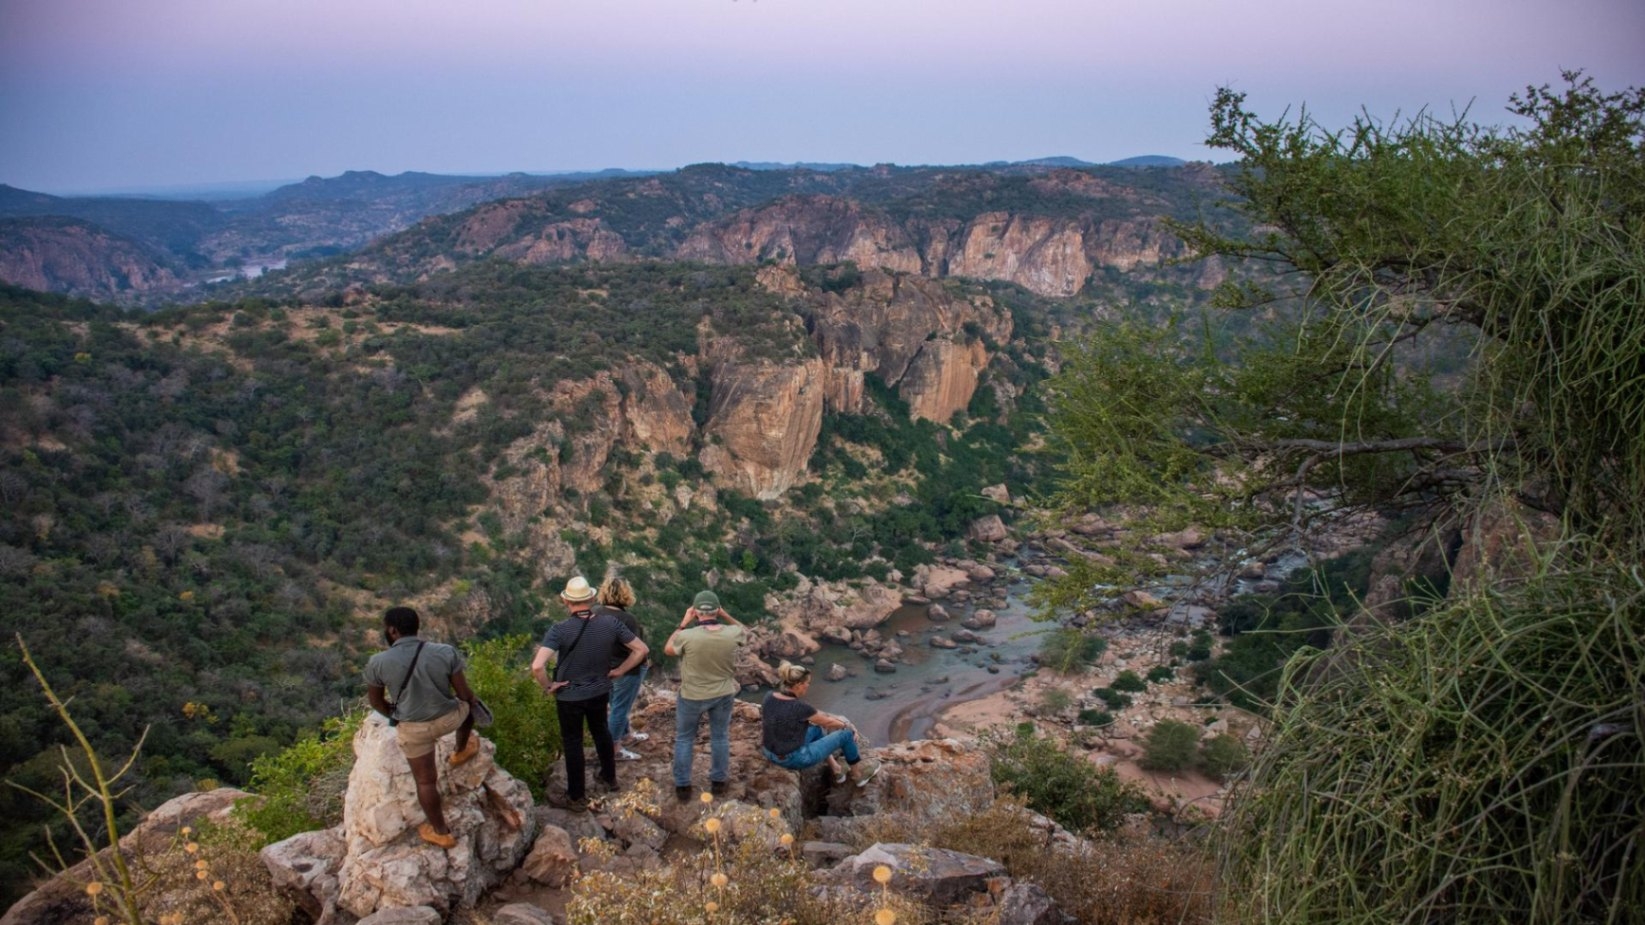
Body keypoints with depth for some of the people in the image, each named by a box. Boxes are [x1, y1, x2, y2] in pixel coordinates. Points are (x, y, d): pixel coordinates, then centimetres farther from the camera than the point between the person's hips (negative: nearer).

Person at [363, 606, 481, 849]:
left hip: (413, 729, 0)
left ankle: (440, 832, 31)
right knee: (467, 705, 34)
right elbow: (464, 693, -8)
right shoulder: (446, 653, -17)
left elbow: (376, 701, 0)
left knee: (425, 780, 18)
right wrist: (471, 705, 16)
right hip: (449, 718, 1)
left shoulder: (378, 663, -16)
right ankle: (462, 751, 52)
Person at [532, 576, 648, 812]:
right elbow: (641, 650, -8)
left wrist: (548, 686, -17)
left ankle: (577, 797, 26)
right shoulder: (610, 623, -15)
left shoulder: (560, 630, -26)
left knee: (572, 742, 15)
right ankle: (609, 778, 46)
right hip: (600, 692, 3)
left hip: (569, 696, -3)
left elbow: (537, 666, -35)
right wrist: (619, 671, 2)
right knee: (601, 731, 28)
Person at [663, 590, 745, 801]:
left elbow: (668, 650, -3)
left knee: (684, 739, 17)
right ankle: (718, 781, 33)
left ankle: (682, 785, 26)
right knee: (720, 737, 20)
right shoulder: (731, 634, -18)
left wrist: (683, 623, -3)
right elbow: (744, 630, 8)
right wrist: (725, 615, 2)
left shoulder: (687, 636, -26)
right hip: (723, 694, 2)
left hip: (692, 696, -2)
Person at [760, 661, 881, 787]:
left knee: (816, 729, 31)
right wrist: (846, 726, 13)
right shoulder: (799, 707, -25)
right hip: (795, 758, -7)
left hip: (772, 755, 7)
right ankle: (858, 773, 35)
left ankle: (836, 770, 38)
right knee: (845, 734, 10)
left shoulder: (770, 697, -7)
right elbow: (827, 722, -7)